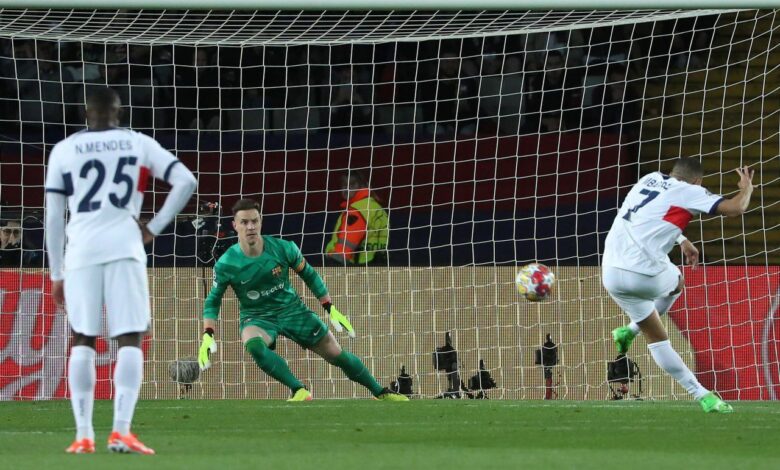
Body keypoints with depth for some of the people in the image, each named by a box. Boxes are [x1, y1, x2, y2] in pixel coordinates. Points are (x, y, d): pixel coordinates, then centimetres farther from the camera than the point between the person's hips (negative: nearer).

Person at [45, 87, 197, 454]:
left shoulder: (64, 150, 11)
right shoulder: (139, 144, 11)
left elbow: (53, 217, 9)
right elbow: (186, 182, 3)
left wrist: (56, 274, 13)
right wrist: (154, 227, 8)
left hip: (81, 251, 1)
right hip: (124, 247, -1)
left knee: (82, 341, 8)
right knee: (130, 339, 0)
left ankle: (83, 435, 3)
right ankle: (121, 431, -13)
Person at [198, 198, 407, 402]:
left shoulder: (283, 248, -15)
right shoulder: (225, 265, -18)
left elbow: (309, 275, 1)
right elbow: (213, 300, -4)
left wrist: (331, 310, 1)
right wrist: (208, 336, -16)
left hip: (291, 309, 2)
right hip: (256, 317, -2)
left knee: (336, 354, 2)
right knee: (253, 344, -38)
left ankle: (382, 393, 21)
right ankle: (299, 391, -32)